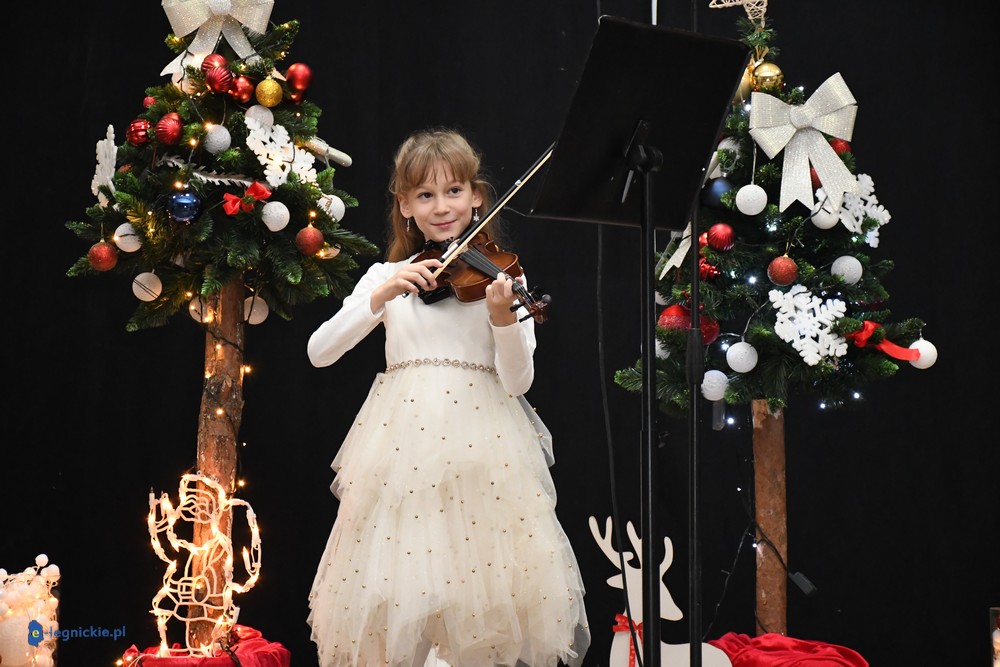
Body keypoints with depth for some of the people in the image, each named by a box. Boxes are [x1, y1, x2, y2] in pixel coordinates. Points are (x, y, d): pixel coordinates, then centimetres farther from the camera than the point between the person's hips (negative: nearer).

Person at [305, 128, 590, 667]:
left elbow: (517, 381, -4)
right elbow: (319, 352, -1)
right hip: (402, 446, 1)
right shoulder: (386, 277, 10)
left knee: (486, 597, -3)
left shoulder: (496, 276, 5)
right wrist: (381, 297, -13)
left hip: (481, 449, -1)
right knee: (395, 599, -1)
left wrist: (503, 318, -21)